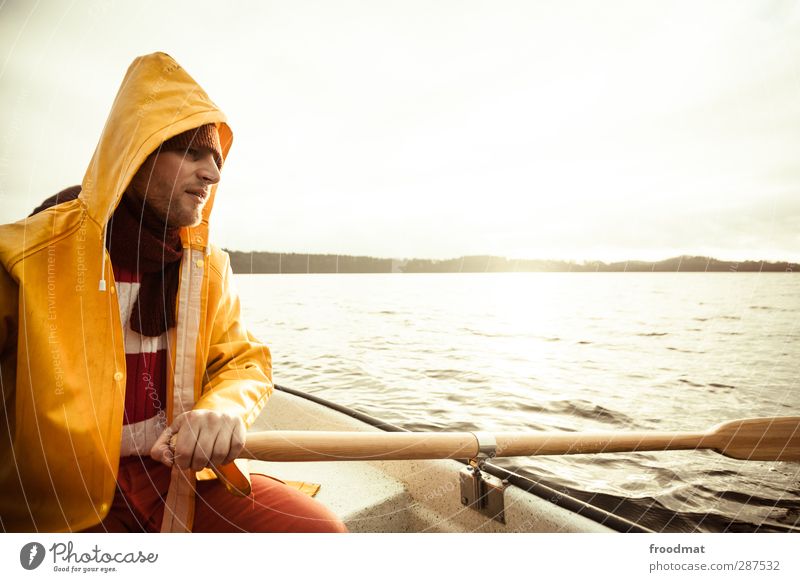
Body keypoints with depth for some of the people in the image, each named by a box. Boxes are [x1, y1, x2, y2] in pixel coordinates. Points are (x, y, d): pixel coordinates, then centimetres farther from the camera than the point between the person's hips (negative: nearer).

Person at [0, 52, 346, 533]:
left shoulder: (209, 264, 3)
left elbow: (245, 360, 5)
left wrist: (226, 407, -19)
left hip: (179, 475, 4)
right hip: (60, 499, -3)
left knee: (321, 529, -13)